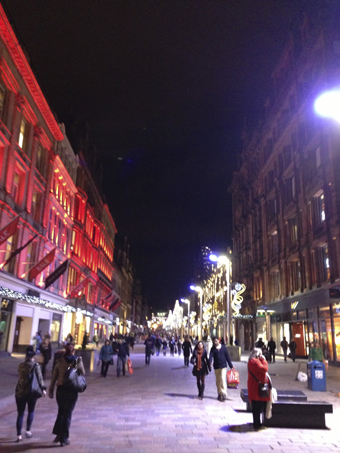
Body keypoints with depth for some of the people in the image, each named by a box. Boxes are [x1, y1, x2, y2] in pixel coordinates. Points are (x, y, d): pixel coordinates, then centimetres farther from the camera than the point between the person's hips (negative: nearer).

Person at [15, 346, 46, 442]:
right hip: (32, 392, -2)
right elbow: (39, 378, -11)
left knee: (20, 414, 7)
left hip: (20, 392, 2)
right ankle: (28, 430, 16)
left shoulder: (21, 366, 1)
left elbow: (20, 377, 15)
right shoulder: (35, 366, -10)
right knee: (31, 411, 18)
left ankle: (19, 435, 6)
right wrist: (43, 389, -1)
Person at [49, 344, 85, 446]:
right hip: (72, 391, -2)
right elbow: (83, 373, 4)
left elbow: (54, 377, 2)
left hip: (61, 389, 2)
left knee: (61, 411, 21)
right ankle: (63, 439, 10)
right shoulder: (78, 361, -5)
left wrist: (51, 390, 10)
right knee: (67, 414, 7)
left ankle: (58, 434, 19)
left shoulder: (60, 361, -1)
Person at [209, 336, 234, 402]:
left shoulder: (224, 347, 0)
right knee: (218, 381, 9)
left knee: (223, 379, -14)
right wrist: (210, 362, -34)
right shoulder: (213, 349, 1)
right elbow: (211, 356, -14)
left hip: (223, 366, -2)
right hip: (216, 367, 2)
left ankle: (224, 394, -13)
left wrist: (231, 366, 5)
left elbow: (227, 357, 4)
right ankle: (220, 394, 22)